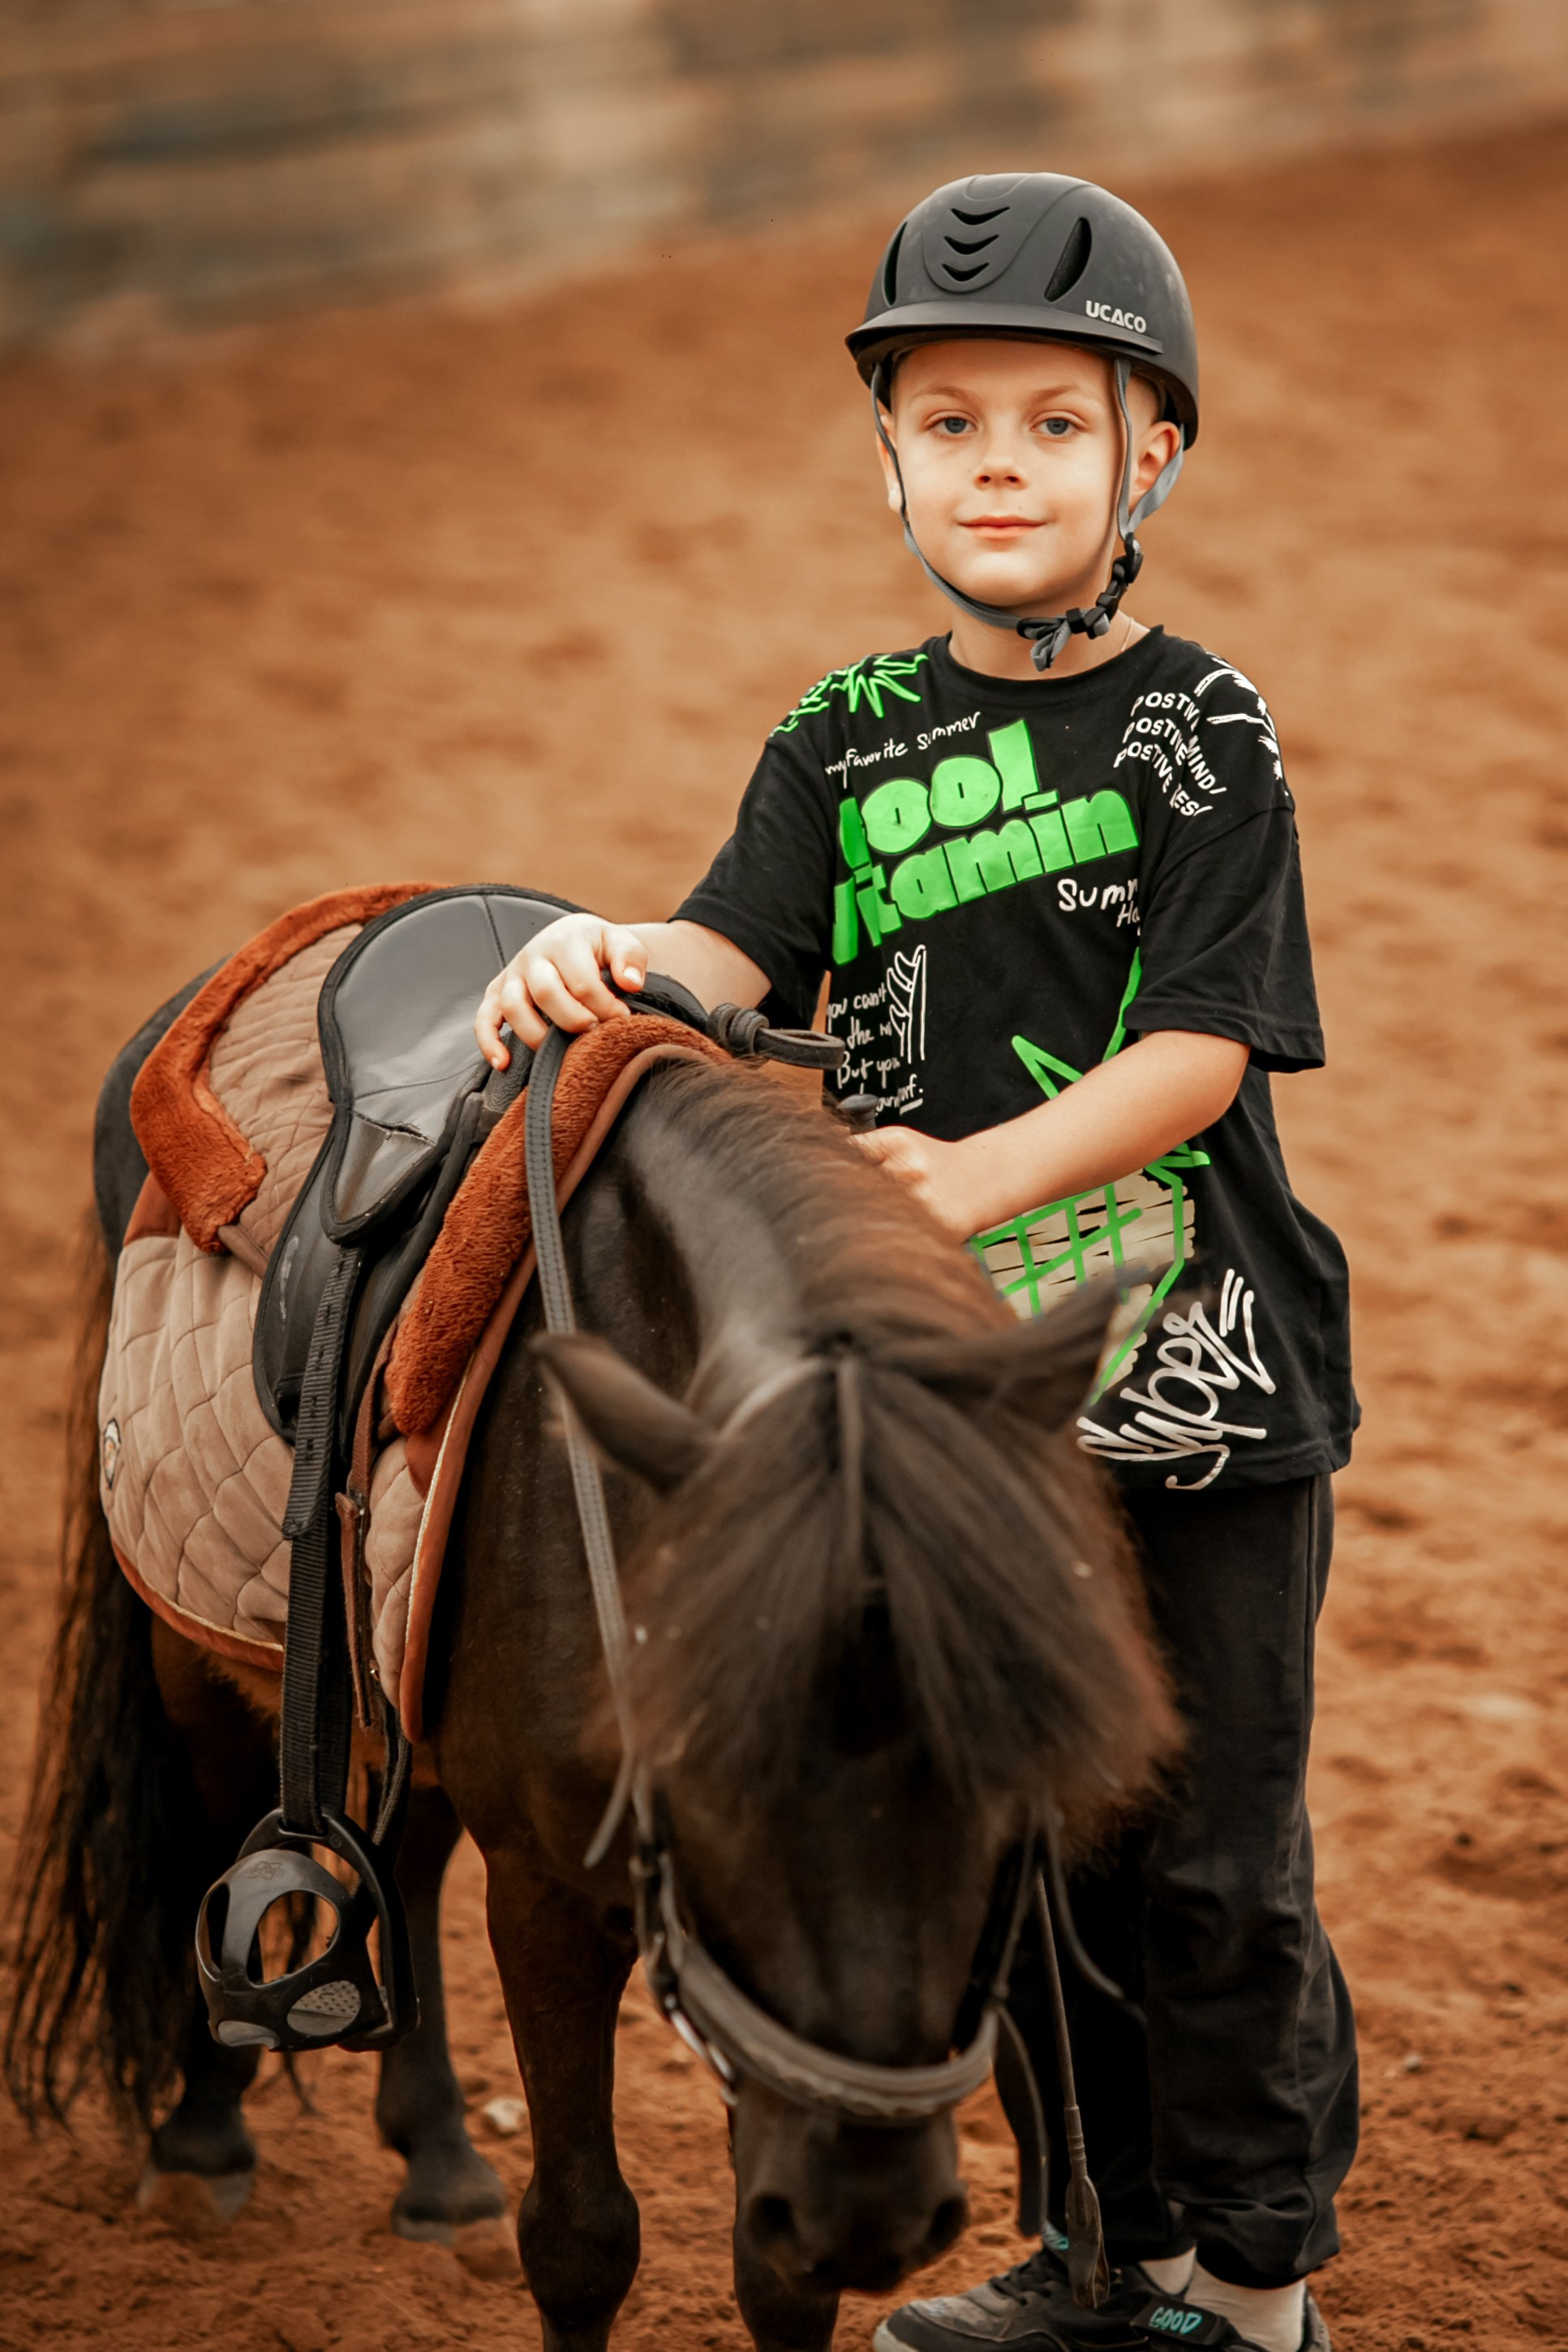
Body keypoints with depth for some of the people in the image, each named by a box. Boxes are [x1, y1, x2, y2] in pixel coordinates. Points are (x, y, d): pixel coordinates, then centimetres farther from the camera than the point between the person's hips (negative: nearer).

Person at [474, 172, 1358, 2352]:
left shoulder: (1200, 727, -7)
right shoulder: (848, 738, 6)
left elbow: (1198, 1050, -15)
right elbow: (742, 955, -9)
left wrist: (981, 1175, -28)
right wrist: (614, 958, -31)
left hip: (1197, 1373, -4)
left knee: (1209, 1856, 3)